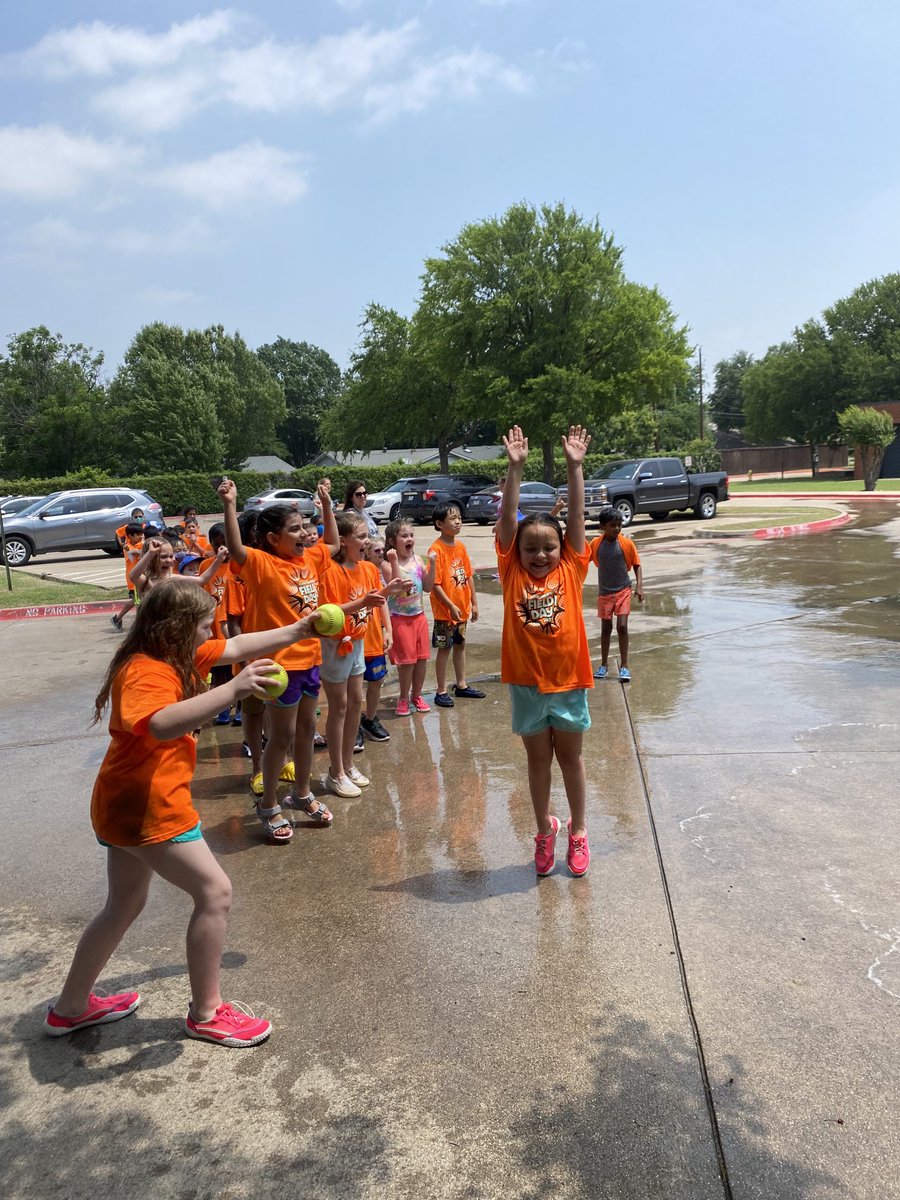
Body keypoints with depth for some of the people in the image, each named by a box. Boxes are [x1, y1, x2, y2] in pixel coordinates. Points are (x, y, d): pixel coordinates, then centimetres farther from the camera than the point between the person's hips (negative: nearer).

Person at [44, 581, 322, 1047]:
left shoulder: (176, 657, 7)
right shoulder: (146, 672, -22)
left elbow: (236, 647, 13)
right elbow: (161, 725, -43)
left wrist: (297, 631, 9)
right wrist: (232, 691, -48)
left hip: (126, 807, 10)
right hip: (149, 810, -10)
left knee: (125, 906, 22)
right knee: (215, 892, -3)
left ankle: (70, 1007, 37)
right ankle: (206, 1013, 11)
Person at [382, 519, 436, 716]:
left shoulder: (417, 560, 3)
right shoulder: (387, 564, -12)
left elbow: (427, 587, 3)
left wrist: (432, 564, -7)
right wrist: (394, 562, -32)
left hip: (419, 615, 5)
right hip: (399, 618, -5)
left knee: (422, 657, 9)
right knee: (407, 659, -1)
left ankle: (416, 695, 27)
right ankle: (404, 698, 17)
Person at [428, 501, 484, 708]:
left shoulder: (460, 546, 5)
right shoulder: (436, 549, -17)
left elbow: (468, 576, 10)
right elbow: (435, 584, -19)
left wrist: (474, 603, 9)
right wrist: (451, 606, -20)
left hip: (463, 608, 7)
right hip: (445, 611, -7)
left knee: (460, 645, 17)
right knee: (444, 648, 3)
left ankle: (461, 685, 31)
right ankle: (441, 692, 14)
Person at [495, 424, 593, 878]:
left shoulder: (571, 569, -4)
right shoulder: (512, 572, -6)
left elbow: (577, 516, -10)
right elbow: (507, 518, -12)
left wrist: (574, 466, -15)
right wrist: (516, 468, -18)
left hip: (568, 680, 0)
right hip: (526, 683, 0)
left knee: (570, 757, 16)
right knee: (538, 760, 16)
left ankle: (578, 830, 33)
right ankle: (544, 829, 34)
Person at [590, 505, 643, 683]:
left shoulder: (627, 543, -11)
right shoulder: (596, 544, -8)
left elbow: (637, 565, -4)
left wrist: (639, 586, -15)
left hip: (623, 591, -2)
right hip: (604, 593, 2)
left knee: (622, 627, -9)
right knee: (606, 628, 11)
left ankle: (624, 666, 2)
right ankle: (604, 664, 24)